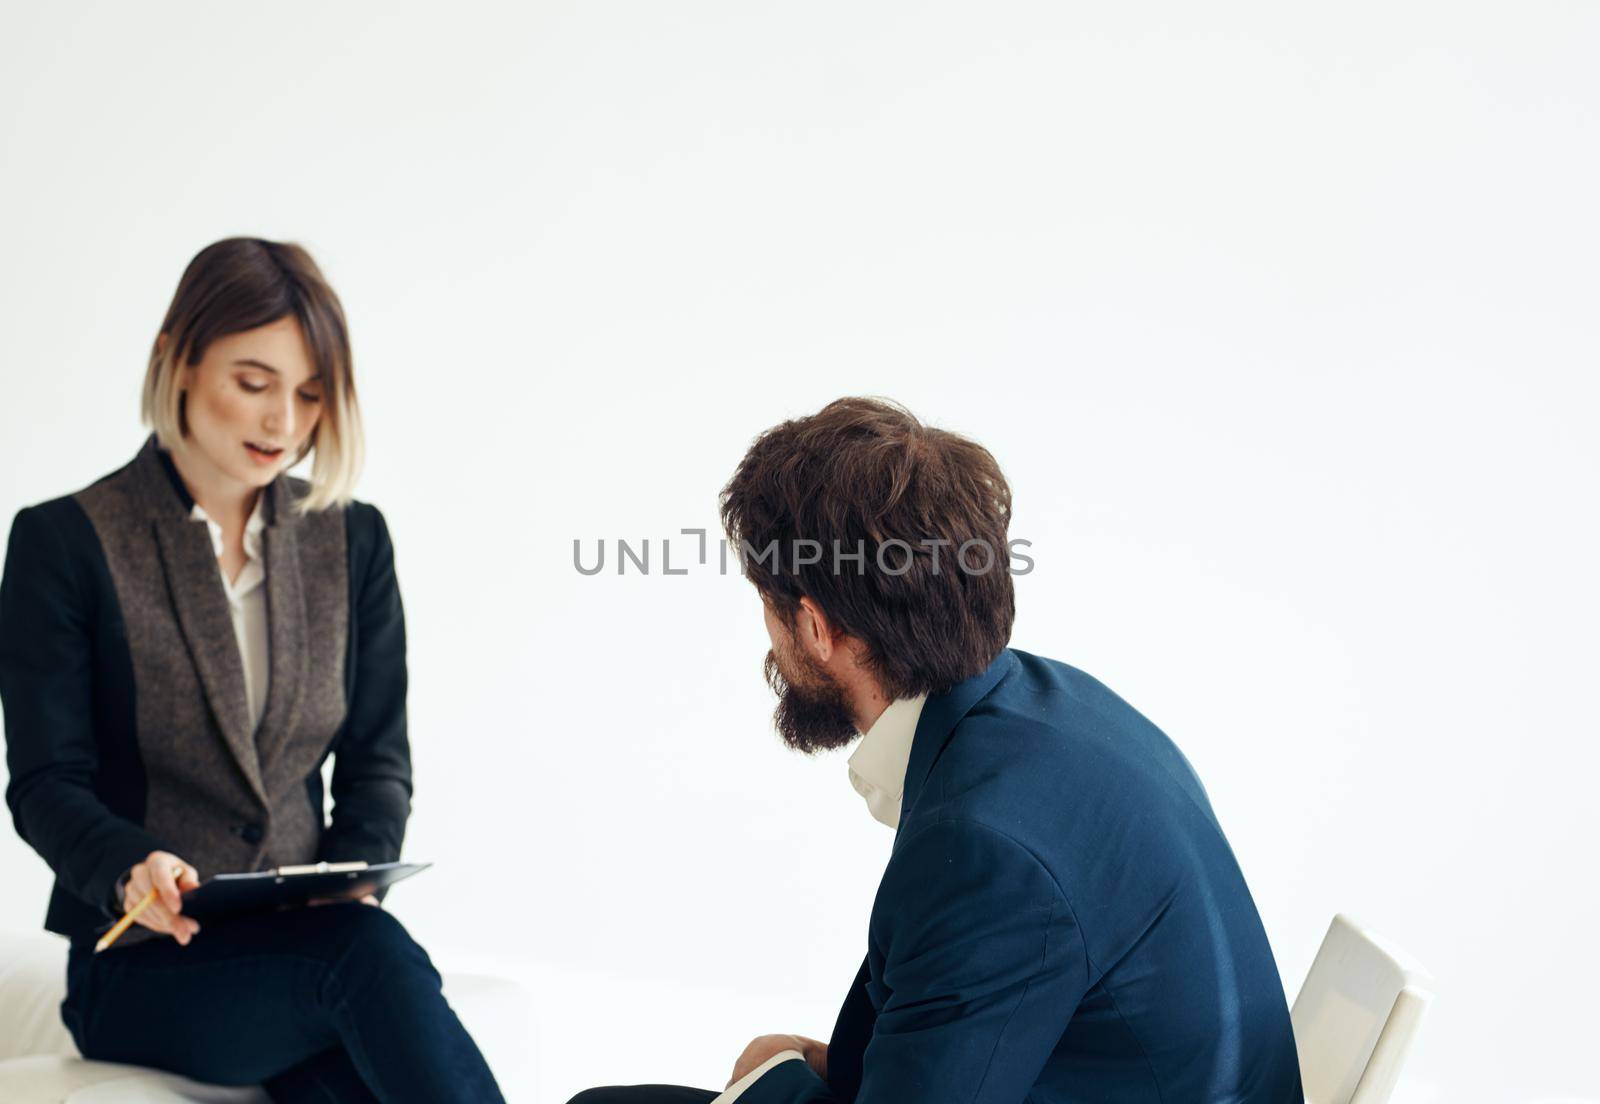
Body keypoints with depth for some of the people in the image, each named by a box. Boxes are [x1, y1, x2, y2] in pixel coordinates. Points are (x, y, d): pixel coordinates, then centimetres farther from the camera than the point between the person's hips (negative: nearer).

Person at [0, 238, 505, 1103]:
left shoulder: (351, 541, 8)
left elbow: (377, 763, 8)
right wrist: (130, 868, -28)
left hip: (308, 941, 3)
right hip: (143, 970, -3)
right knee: (373, 956, -33)